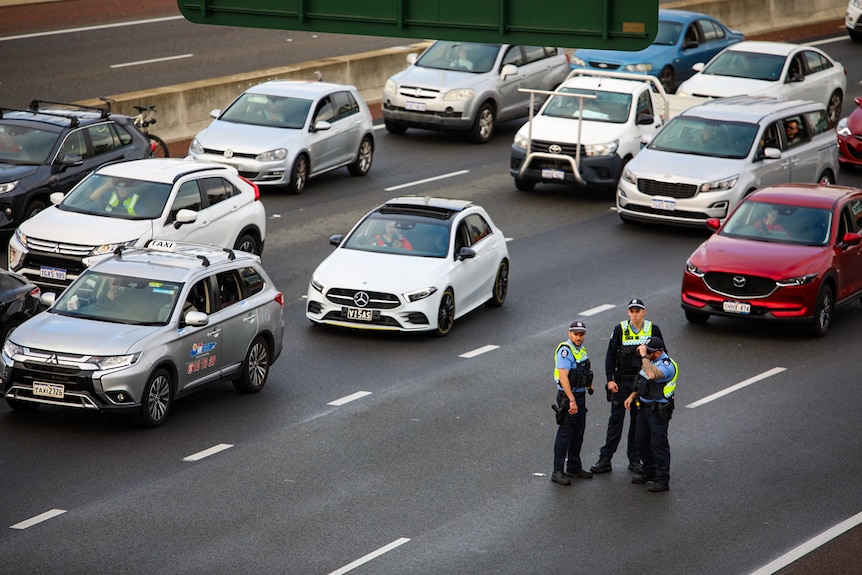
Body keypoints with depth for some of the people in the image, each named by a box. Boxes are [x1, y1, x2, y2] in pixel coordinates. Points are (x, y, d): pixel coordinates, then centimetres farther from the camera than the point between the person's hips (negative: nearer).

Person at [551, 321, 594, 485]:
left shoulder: (581, 349, 10)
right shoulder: (565, 350, -19)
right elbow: (563, 377, -27)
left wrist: (589, 385, 21)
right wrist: (572, 401, -30)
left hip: (580, 396, 9)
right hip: (567, 397, -9)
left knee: (578, 434, 15)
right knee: (565, 434, -6)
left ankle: (574, 468, 27)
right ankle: (558, 472, -2)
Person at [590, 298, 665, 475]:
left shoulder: (653, 330, -1)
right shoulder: (620, 329, -4)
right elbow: (610, 355, -2)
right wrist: (610, 379, -9)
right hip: (621, 382, -1)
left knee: (638, 421, 8)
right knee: (615, 420, 1)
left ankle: (634, 459, 19)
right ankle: (605, 459, 5)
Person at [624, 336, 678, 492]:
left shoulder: (666, 365, -22)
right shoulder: (649, 361, 8)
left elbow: (652, 374, -43)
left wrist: (644, 356, -33)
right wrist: (632, 396, 11)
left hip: (658, 411, -9)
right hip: (644, 408, 9)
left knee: (659, 445, -2)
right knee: (642, 443, 17)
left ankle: (663, 481, 6)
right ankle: (649, 473, 33)